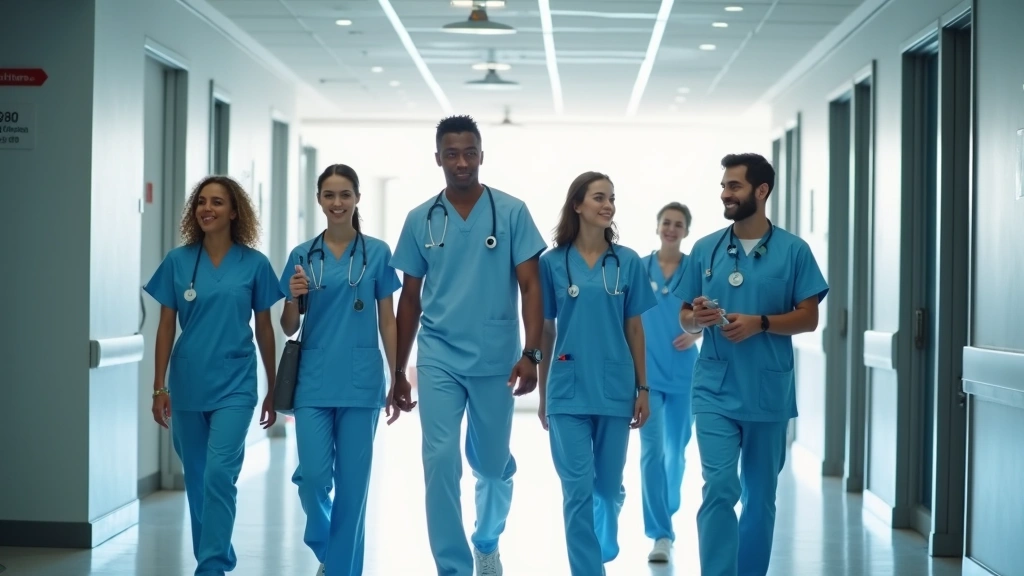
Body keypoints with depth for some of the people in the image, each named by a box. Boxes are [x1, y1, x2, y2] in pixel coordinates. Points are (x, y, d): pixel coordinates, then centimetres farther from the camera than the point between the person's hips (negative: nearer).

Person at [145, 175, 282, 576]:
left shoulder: (254, 264, -2)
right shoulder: (178, 261, 1)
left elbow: (264, 329, 5)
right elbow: (166, 327, 4)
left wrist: (273, 389, 7)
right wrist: (159, 387, 0)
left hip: (234, 385, -3)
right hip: (187, 385, 3)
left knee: (219, 474, -15)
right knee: (196, 479, 12)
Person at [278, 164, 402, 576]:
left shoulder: (376, 253, 3)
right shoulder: (303, 255, 5)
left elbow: (387, 321, 5)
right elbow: (288, 328, 8)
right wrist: (294, 298, -13)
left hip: (360, 382, -1)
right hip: (314, 381, 1)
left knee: (353, 480, 2)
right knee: (314, 475, -7)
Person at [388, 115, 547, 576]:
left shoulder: (511, 212, -3)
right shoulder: (420, 219, 4)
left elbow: (530, 286, -4)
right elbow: (410, 298, 10)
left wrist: (531, 354, -14)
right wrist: (398, 371, 11)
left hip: (496, 361, -1)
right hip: (438, 359, 1)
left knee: (493, 466, 13)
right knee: (441, 463, -8)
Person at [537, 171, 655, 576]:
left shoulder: (627, 262, 3)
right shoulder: (553, 262, 0)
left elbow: (634, 328, 6)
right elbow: (546, 332, 5)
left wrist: (643, 388, 4)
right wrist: (542, 394, 7)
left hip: (615, 390, 2)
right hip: (569, 392, -1)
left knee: (609, 486, 13)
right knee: (578, 489, -4)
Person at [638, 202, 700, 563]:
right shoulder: (638, 268, 1)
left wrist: (695, 334, -14)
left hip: (683, 371, 2)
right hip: (647, 372, -1)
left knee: (676, 449, 14)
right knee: (653, 449, -12)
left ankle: (667, 515, 36)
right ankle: (661, 534, -11)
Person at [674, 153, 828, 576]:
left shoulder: (793, 250, -1)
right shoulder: (705, 249, 5)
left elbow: (808, 318, -2)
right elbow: (685, 319, 10)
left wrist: (759, 323, -17)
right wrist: (697, 317, -14)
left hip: (768, 393, 0)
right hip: (716, 392, 0)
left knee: (760, 495, 12)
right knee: (720, 489, -11)